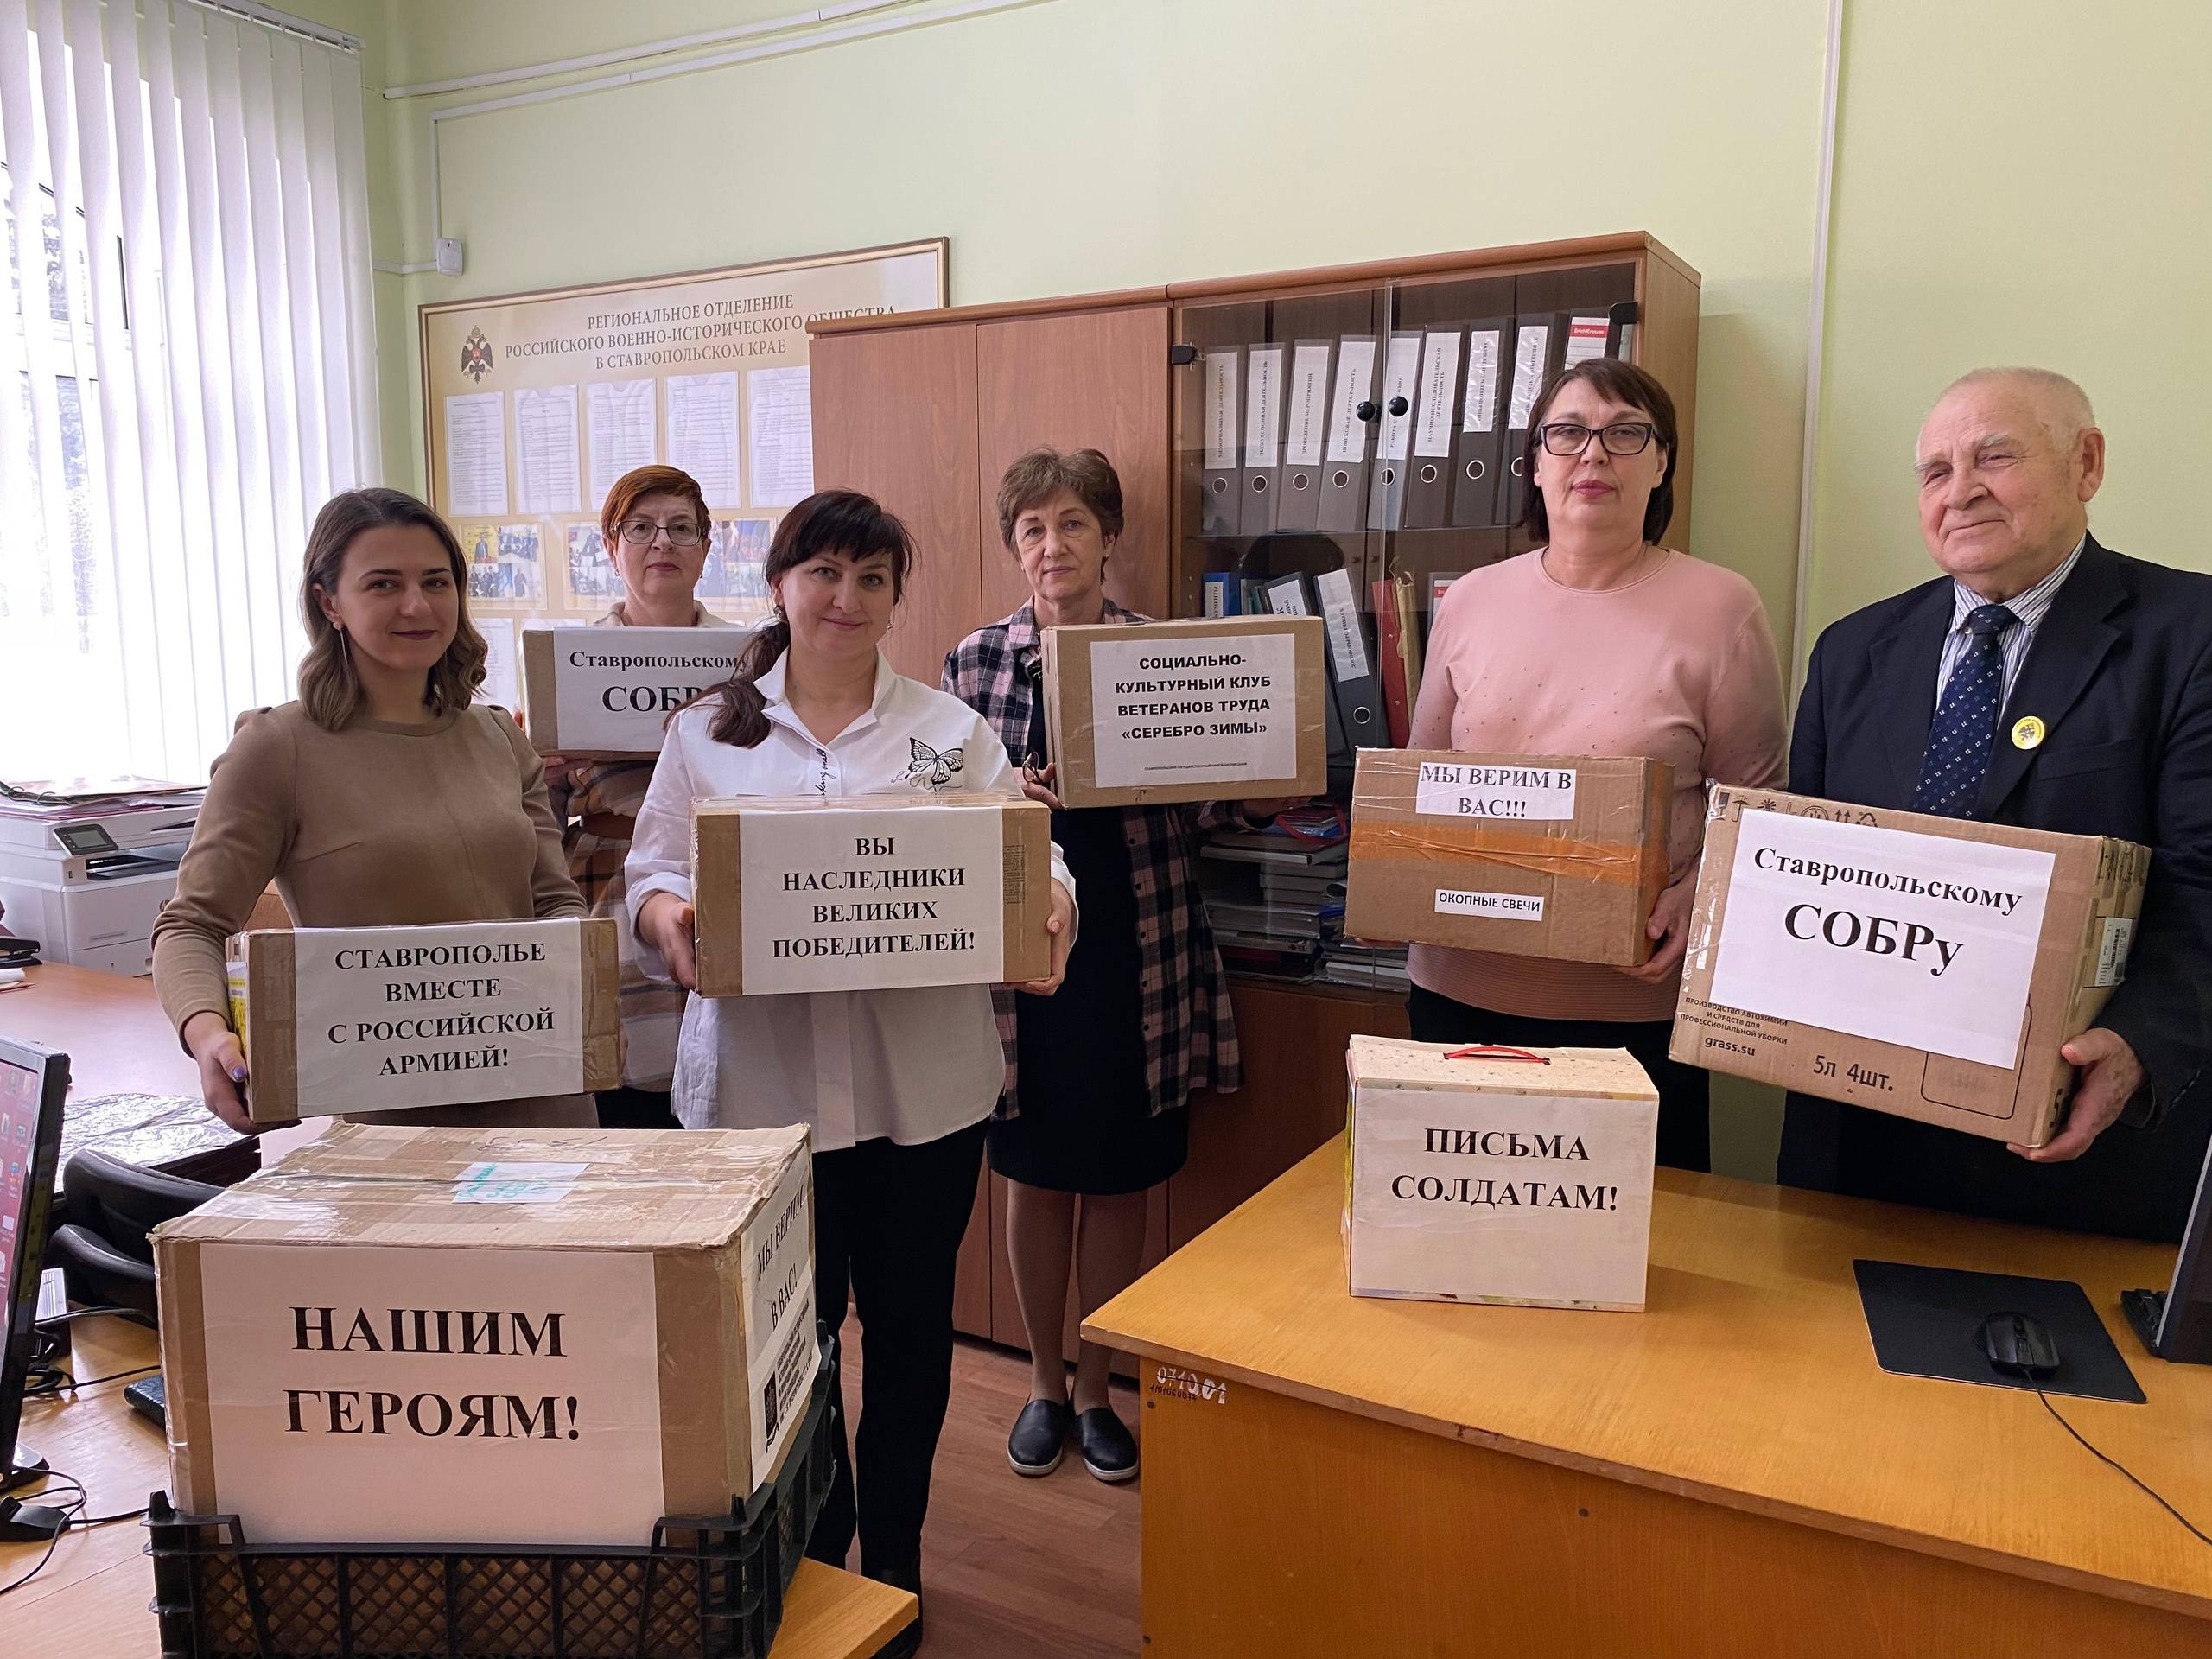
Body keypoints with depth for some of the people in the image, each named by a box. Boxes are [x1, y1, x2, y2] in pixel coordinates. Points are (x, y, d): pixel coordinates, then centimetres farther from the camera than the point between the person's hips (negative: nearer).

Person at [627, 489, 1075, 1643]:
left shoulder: (951, 732, 8)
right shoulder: (707, 734, 8)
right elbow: (657, 874, 4)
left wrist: (1049, 908, -21)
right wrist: (669, 922, -19)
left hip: (924, 1084, 1)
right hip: (761, 1083, 0)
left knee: (909, 1322, 13)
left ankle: (892, 1562, 34)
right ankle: (810, 1560, 30)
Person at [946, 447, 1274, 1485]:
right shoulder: (977, 662, 2)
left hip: (1135, 959, 0)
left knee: (1119, 1181, 11)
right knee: (1035, 1176, 12)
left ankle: (1099, 1388, 30)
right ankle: (1045, 1383, 33)